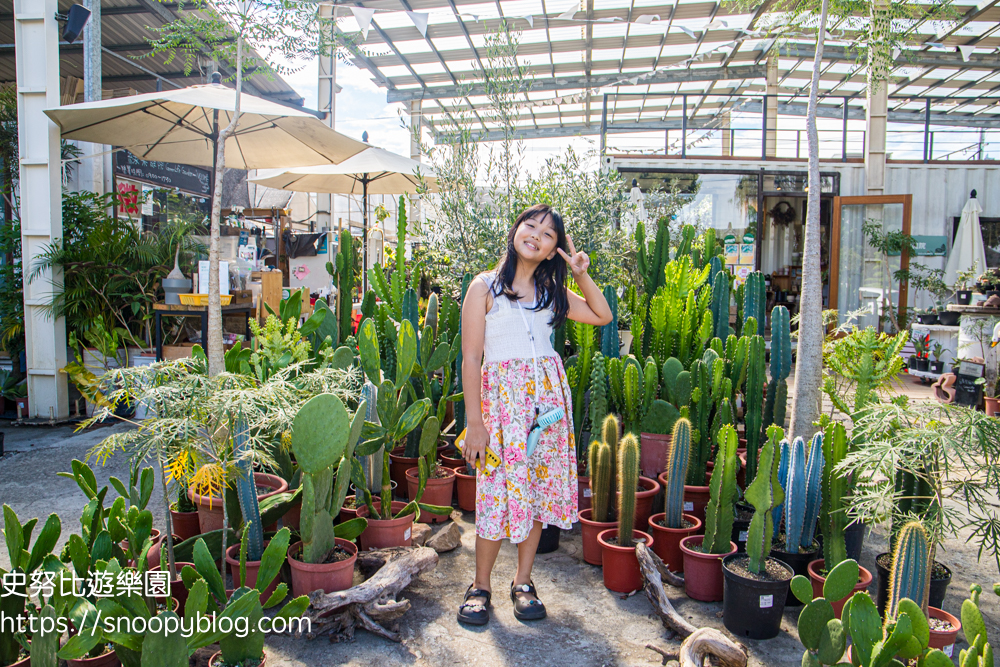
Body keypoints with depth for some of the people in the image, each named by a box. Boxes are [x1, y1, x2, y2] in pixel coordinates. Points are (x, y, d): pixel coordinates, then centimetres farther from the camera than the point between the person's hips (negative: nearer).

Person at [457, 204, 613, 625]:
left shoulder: (550, 290, 12)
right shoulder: (485, 286, -2)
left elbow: (602, 316, 18)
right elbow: (471, 358, -6)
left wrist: (581, 273, 7)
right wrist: (474, 421, -11)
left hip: (549, 394, 5)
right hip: (502, 396, -4)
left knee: (538, 486, 7)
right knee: (499, 490, -4)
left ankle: (523, 583, 22)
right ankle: (481, 586, 15)